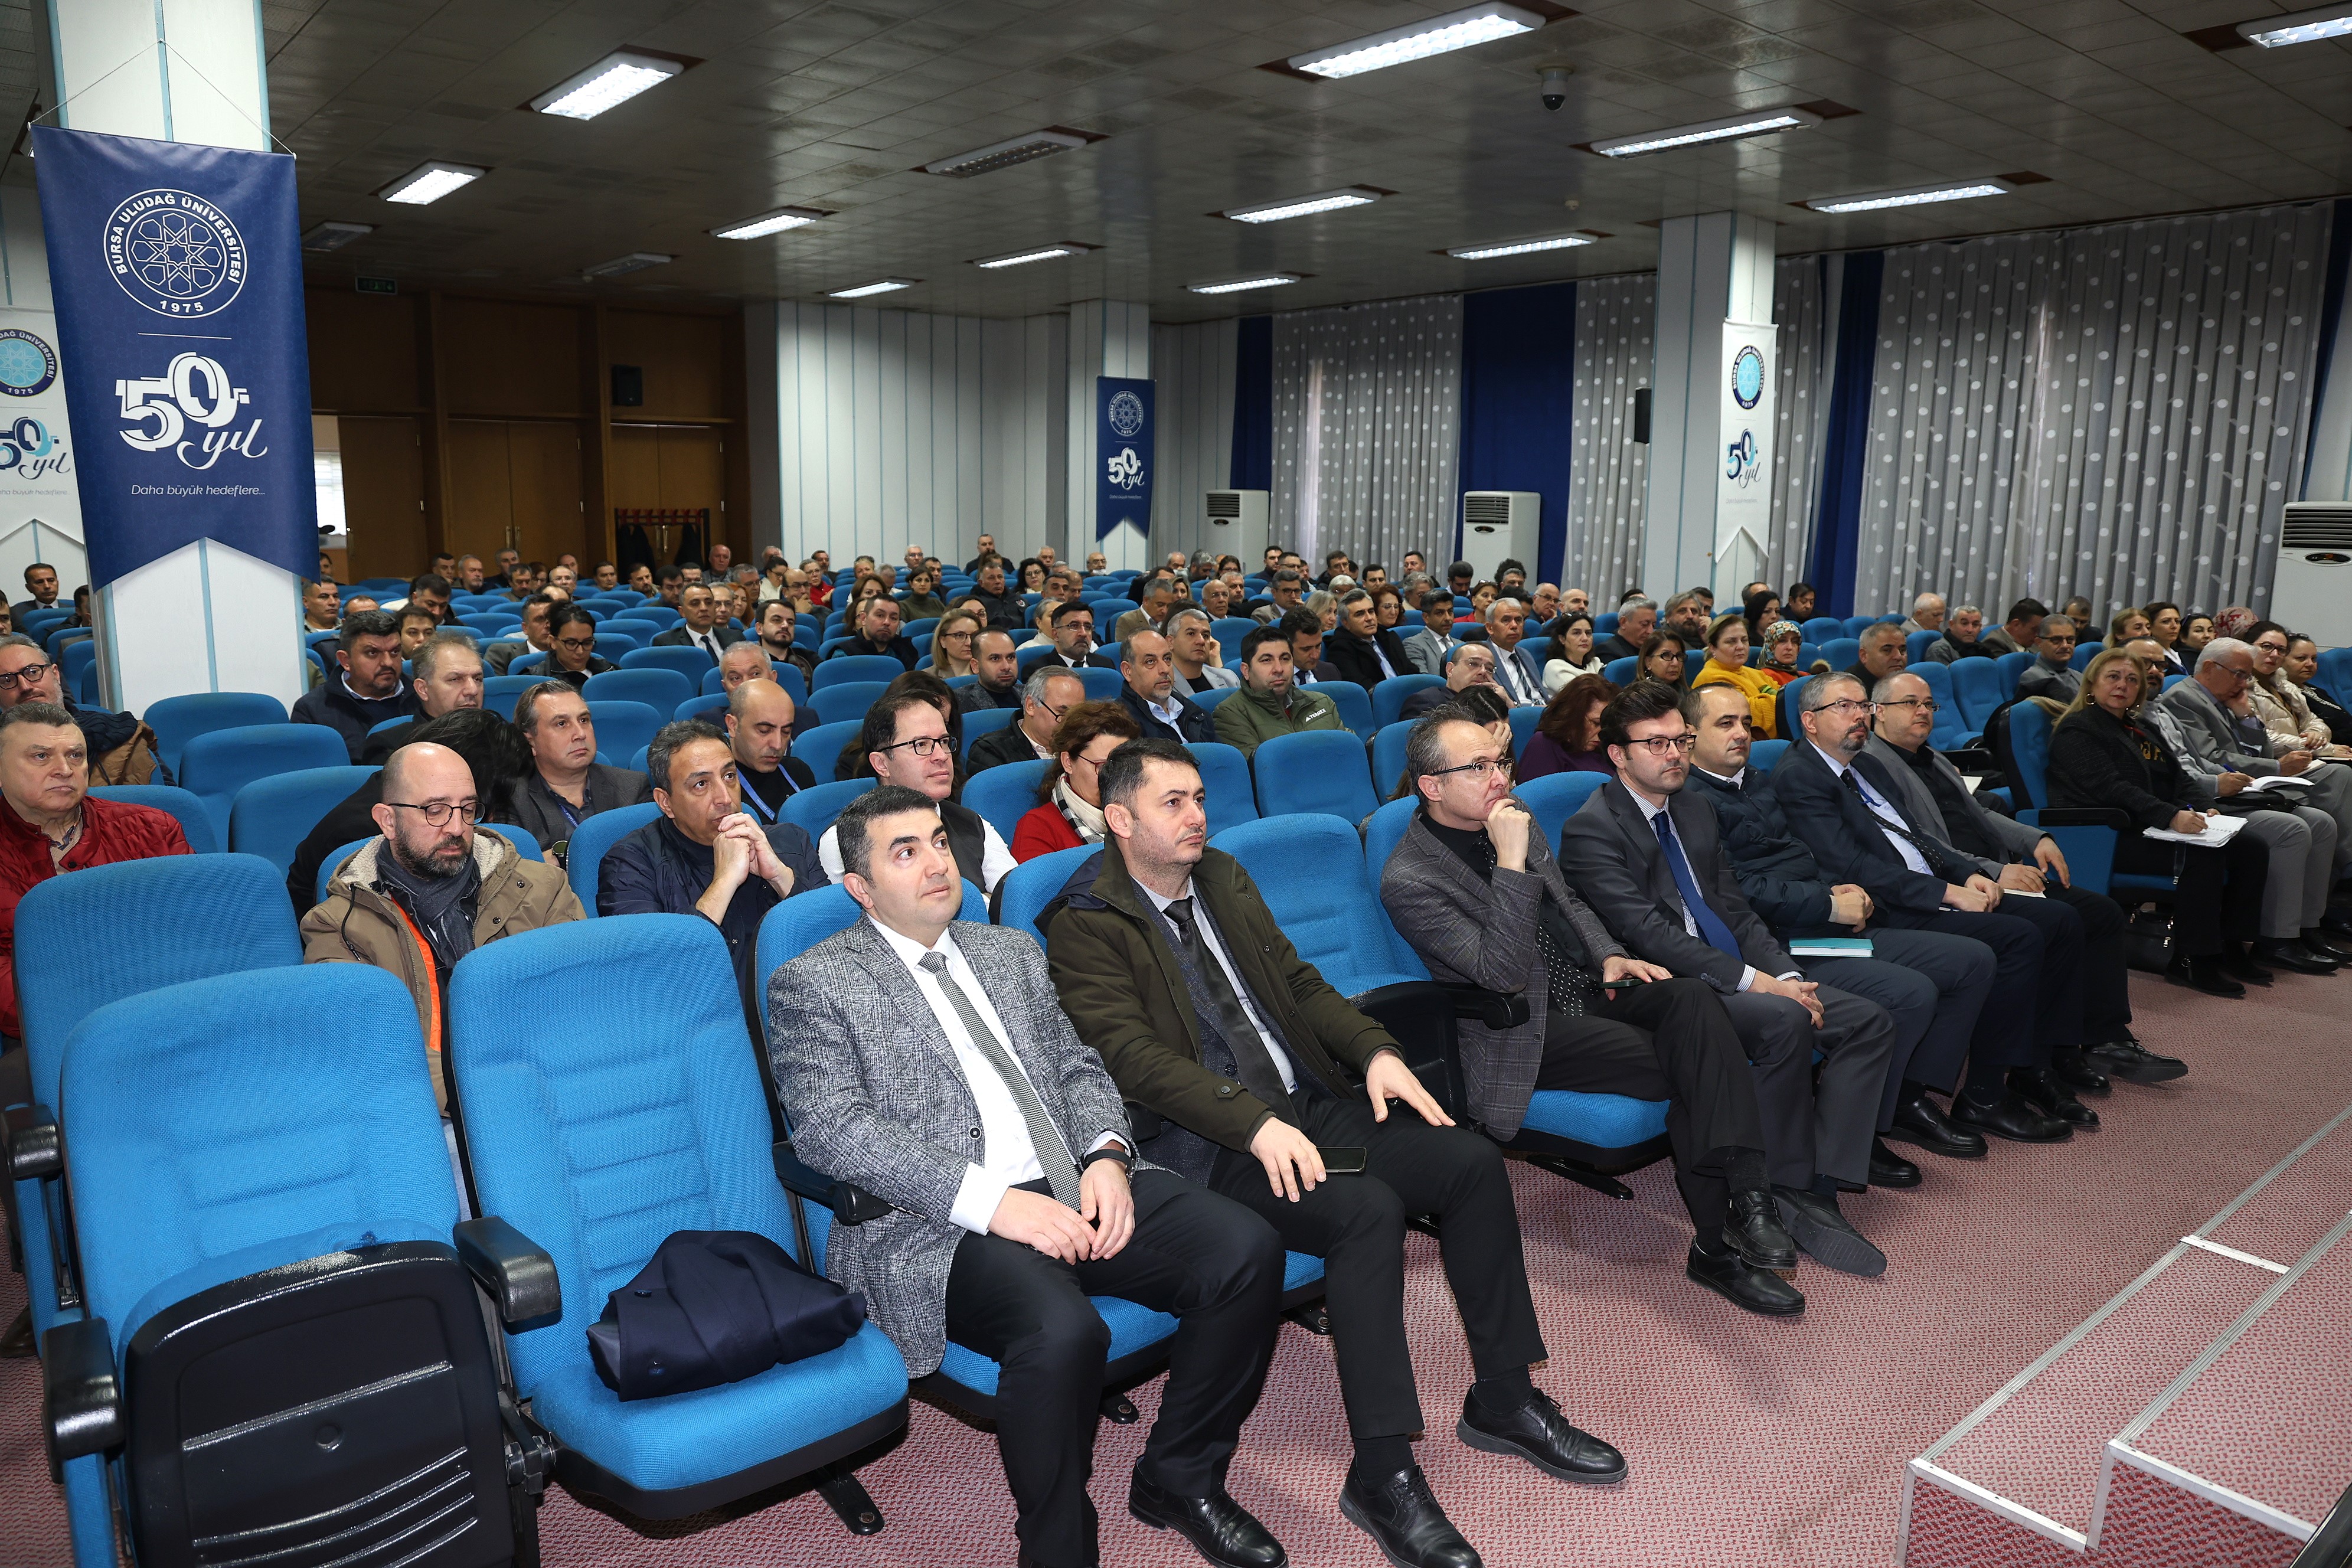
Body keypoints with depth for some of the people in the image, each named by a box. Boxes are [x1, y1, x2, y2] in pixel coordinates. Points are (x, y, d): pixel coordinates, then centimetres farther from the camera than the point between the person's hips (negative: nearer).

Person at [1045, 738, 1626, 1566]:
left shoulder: (1223, 878, 15)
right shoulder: (1084, 925, -8)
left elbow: (1300, 981, 17)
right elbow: (1134, 1056, -18)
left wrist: (1375, 1050, -2)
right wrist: (1256, 1125, -28)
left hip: (1307, 1102, 8)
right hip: (1208, 1142, -7)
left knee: (1473, 1162, -9)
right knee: (1368, 1209, -31)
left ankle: (1503, 1400, 6)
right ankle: (1383, 1475, -19)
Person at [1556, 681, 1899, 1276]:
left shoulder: (1696, 813, 18)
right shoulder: (1591, 829, -9)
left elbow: (1737, 911, 16)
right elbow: (1646, 932, -18)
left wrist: (1788, 976, -3)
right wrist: (1754, 981, -21)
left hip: (1738, 977, 9)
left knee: (1869, 1021, -8)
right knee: (1786, 1022, -31)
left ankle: (1816, 1190, -13)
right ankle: (1782, 1194, -14)